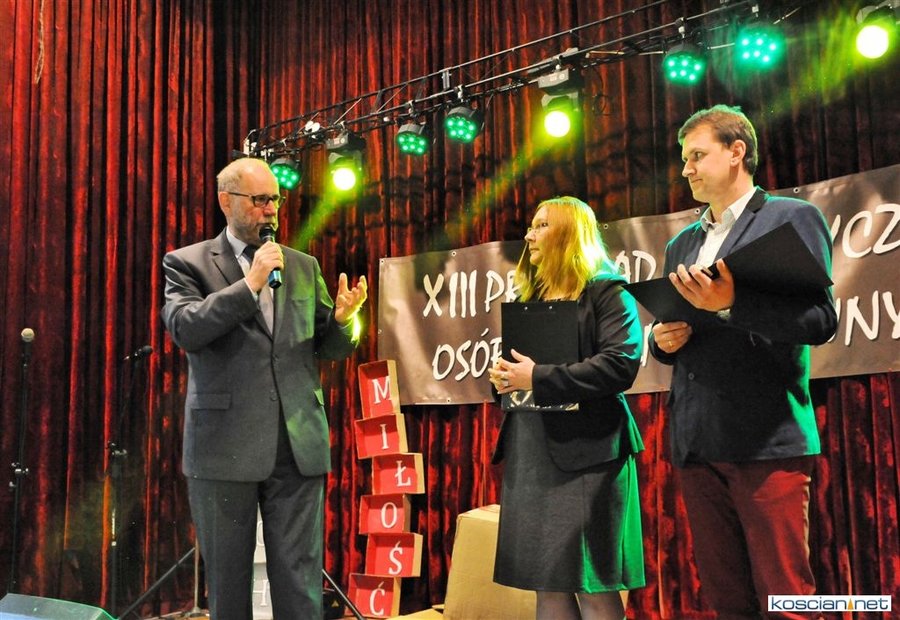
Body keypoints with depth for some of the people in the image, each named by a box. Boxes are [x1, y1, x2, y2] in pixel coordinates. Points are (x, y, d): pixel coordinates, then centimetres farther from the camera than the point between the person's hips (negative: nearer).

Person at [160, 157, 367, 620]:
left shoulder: (304, 266, 13)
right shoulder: (188, 263, 4)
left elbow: (330, 348, 14)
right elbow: (184, 329, -14)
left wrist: (342, 319, -8)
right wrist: (251, 283, -16)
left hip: (298, 444, 2)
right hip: (224, 446, -2)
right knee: (227, 582, 11)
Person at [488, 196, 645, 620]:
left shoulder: (607, 292, -2)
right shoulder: (532, 298, 20)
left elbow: (621, 363, -17)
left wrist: (537, 378, -18)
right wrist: (504, 378, 3)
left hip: (585, 450, -7)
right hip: (530, 450, 7)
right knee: (547, 585, 8)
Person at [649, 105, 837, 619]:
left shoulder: (793, 218, 2)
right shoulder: (681, 245, 21)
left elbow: (821, 320, -10)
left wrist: (731, 305, -23)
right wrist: (662, 339, 2)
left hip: (766, 441, -6)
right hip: (697, 443, 6)